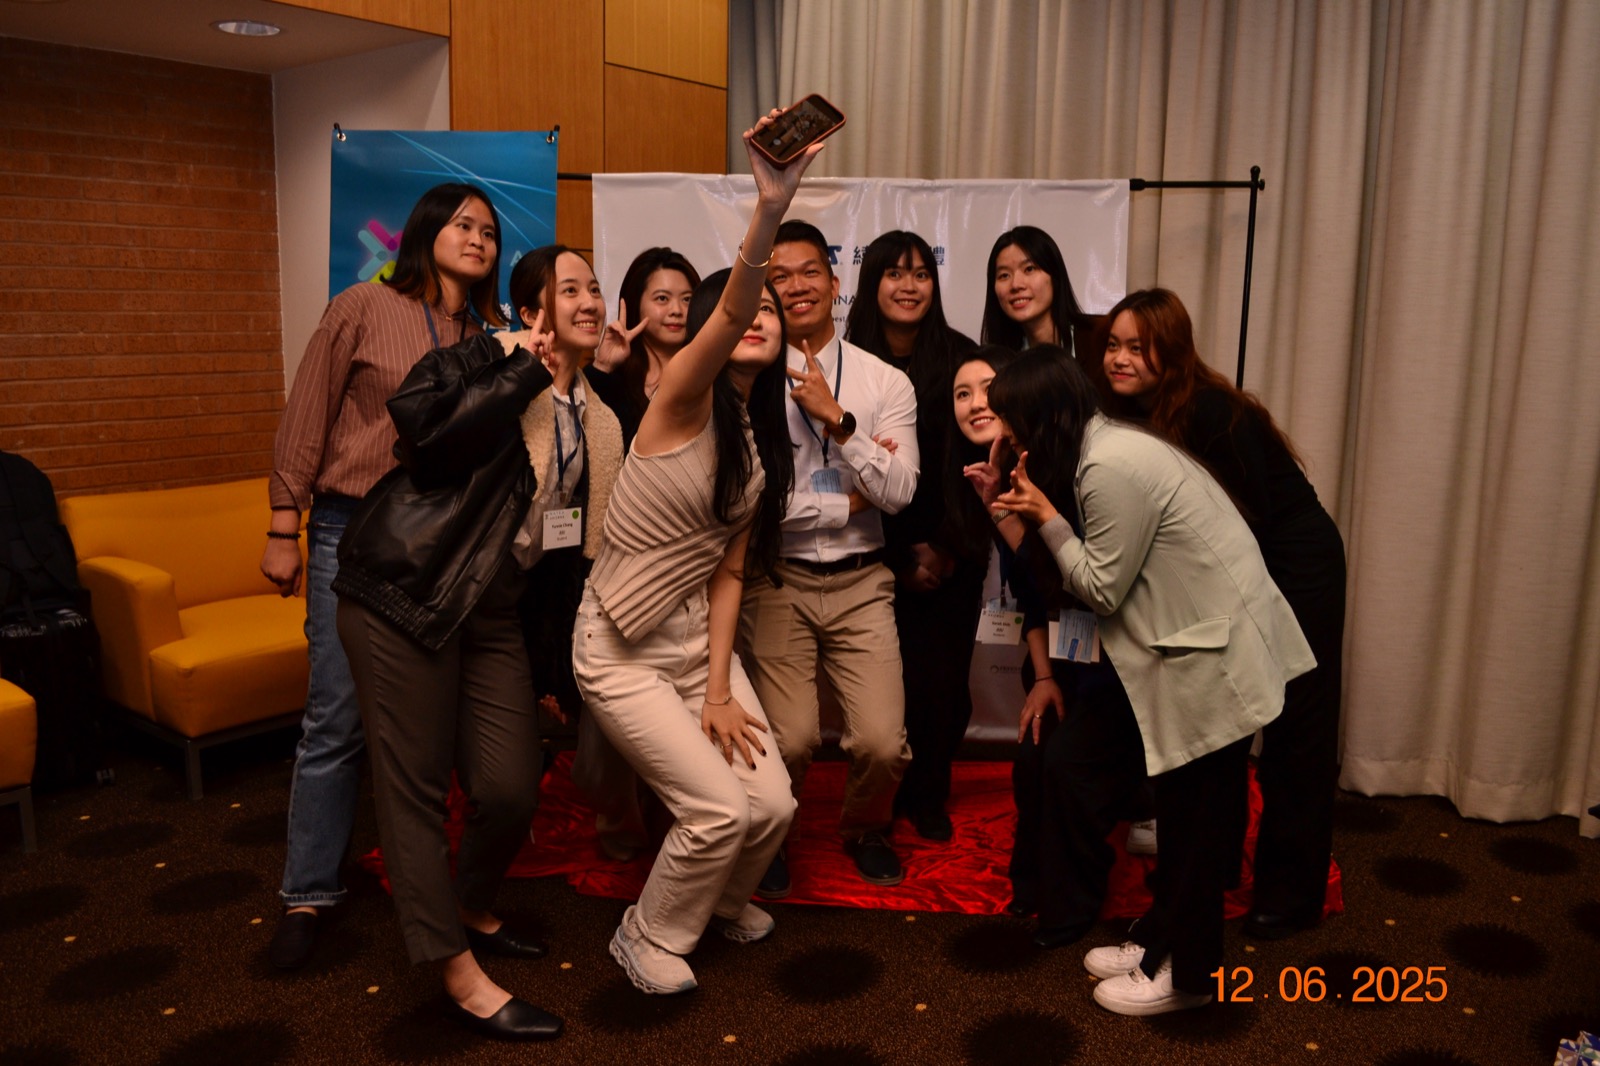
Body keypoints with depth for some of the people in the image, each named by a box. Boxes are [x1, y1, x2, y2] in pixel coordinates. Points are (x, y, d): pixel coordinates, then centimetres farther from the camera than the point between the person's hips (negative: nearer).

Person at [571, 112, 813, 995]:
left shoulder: (765, 445, 2)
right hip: (620, 650, -6)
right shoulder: (681, 397, -17)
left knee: (773, 804, 0)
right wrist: (770, 210, -57)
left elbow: (728, 572, 1)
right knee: (720, 807, -11)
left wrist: (720, 689, -7)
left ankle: (719, 899, 34)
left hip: (700, 640, 6)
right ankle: (647, 937, 18)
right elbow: (724, 321, -40)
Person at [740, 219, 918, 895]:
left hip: (860, 583, 2)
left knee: (882, 743, -7)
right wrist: (848, 501, -6)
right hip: (777, 581, -2)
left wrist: (837, 418, -14)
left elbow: (898, 493, -6)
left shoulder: (887, 383, 4)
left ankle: (865, 831, 29)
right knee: (790, 740, -12)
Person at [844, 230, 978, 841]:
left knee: (946, 680, 1)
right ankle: (883, 798, 23)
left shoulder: (960, 357, -3)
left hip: (954, 554, 0)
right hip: (882, 554, 0)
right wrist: (907, 555, -2)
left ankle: (929, 796, 24)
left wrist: (943, 548, -6)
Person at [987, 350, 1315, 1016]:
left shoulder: (1110, 468, -23)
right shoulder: (1104, 445, 7)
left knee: (1197, 812, 4)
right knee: (1179, 800, 19)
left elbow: (1102, 589, -15)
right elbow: (1093, 576, 7)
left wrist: (1046, 518, -10)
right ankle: (1161, 936, 34)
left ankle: (1188, 973, 21)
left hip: (1217, 653, -10)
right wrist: (1027, 515, 1)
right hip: (1195, 642, 10)